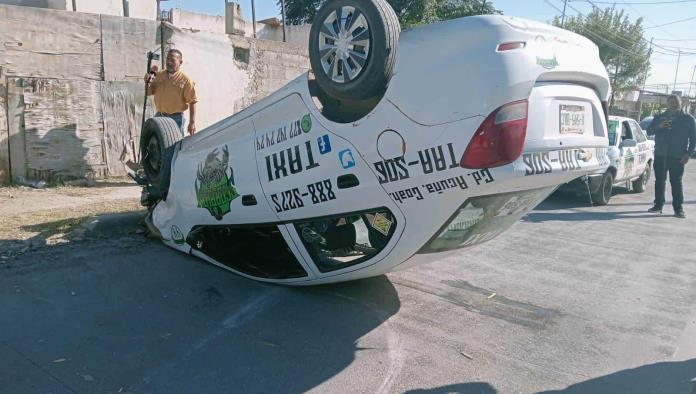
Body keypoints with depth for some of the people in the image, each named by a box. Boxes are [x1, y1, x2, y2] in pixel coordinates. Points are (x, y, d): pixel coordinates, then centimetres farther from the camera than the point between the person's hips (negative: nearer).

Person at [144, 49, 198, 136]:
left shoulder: (185, 80, -9)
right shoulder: (159, 75, 6)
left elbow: (192, 102, -11)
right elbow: (149, 92, 14)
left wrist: (192, 122, -16)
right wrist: (148, 82, -8)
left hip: (176, 118, -5)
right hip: (159, 117, 5)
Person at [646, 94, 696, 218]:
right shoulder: (659, 118, 12)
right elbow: (649, 131, 6)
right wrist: (659, 126, -15)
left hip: (677, 157, -3)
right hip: (660, 155, 3)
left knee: (676, 182, -5)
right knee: (659, 180, 6)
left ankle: (678, 208, -1)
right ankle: (658, 205, 14)